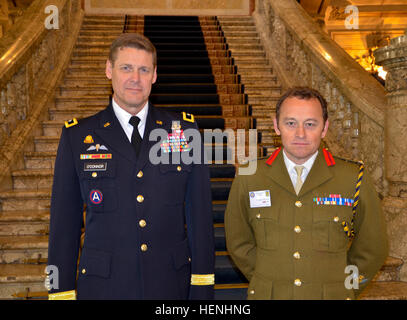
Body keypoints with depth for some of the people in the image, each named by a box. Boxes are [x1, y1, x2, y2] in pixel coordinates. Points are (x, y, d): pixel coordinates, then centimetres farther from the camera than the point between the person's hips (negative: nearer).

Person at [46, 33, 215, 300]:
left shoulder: (185, 130, 0)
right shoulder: (77, 137, -1)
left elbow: (200, 212, 1)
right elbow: (64, 223, 1)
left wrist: (203, 287, -1)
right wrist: (61, 292, -1)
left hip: (172, 284, 1)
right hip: (103, 287, 0)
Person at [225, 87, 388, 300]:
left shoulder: (354, 179, -8)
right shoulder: (248, 179, -7)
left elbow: (372, 250, 2)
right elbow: (239, 244, 4)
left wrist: (341, 288, 0)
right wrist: (267, 283, 0)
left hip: (332, 296, 0)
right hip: (267, 295, 1)